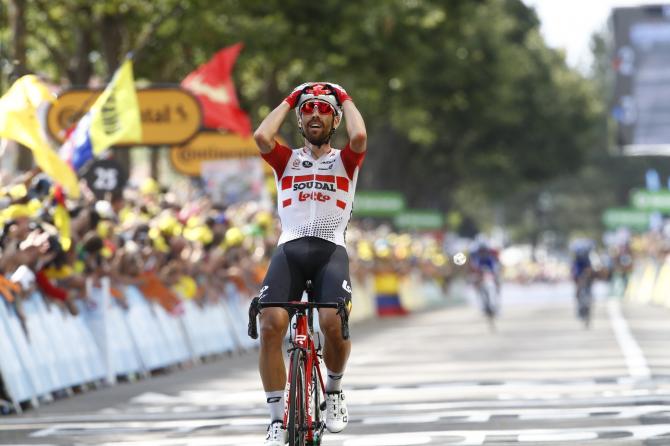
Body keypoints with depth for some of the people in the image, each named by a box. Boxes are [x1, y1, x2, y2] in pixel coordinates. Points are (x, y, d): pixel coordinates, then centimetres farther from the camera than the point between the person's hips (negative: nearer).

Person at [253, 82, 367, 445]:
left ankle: (333, 388, 4)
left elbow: (359, 136, -8)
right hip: (290, 248, 1)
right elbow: (261, 136, -4)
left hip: (330, 250, -1)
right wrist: (289, 100, 12)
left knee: (333, 322, -28)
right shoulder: (286, 160, 18)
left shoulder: (345, 160, 16)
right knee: (271, 324, -23)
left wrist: (345, 98, 10)